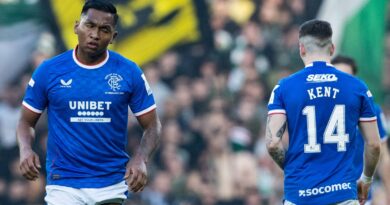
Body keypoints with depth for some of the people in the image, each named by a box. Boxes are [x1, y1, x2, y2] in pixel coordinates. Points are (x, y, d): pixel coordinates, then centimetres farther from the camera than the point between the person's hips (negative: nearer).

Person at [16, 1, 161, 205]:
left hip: (112, 185, 1)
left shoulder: (129, 73, -1)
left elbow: (152, 126, 4)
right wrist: (25, 149, -15)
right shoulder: (48, 71, -2)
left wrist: (140, 159, -16)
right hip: (64, 184, -1)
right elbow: (26, 121, 7)